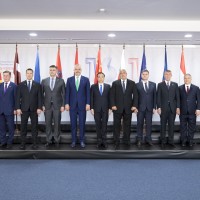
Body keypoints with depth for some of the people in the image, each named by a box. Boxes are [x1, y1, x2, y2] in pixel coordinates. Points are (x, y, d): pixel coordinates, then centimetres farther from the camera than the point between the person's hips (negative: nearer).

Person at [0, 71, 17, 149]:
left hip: (9, 110, -4)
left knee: (11, 127, 3)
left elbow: (15, 98, -2)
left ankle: (9, 143, 13)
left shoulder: (14, 86, -1)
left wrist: (15, 109, -7)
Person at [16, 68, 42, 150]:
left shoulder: (37, 85, 6)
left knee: (34, 126, 3)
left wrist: (39, 108, -6)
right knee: (23, 127, 3)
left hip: (34, 109, 0)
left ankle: (34, 143, 10)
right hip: (24, 109, 0)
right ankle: (22, 143, 10)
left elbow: (39, 97, 3)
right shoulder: (20, 85, 6)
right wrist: (18, 108, -5)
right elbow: (18, 97, 3)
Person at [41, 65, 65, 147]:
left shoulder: (61, 81, 3)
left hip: (57, 105, -1)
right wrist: (42, 105, -1)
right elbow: (42, 94, 7)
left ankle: (57, 140, 15)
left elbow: (63, 94, 2)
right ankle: (49, 140, 15)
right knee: (48, 124, 5)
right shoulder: (44, 81, 6)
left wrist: (63, 105, -4)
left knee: (57, 124, 4)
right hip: (47, 106, 1)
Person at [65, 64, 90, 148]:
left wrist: (88, 103, -6)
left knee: (82, 124, 4)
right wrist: (67, 103, -2)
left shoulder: (86, 79, 3)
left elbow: (88, 92, 1)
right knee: (73, 124, 6)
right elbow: (67, 92, 5)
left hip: (82, 105, -1)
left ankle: (82, 141, 14)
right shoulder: (69, 79, 6)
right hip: (72, 105, 1)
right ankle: (73, 141, 15)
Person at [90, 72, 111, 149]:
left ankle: (104, 141, 6)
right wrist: (91, 108, -3)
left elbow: (109, 97, 5)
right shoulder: (93, 86, 6)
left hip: (105, 109, 0)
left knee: (104, 125, 0)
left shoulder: (108, 86, 7)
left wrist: (109, 107, -1)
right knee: (98, 125, 4)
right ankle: (99, 141, 10)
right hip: (96, 109, 0)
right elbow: (91, 98, 4)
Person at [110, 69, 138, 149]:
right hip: (117, 107, -1)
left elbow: (135, 95, 3)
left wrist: (134, 105, -7)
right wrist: (113, 105, -9)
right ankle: (116, 142, 8)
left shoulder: (132, 83, 7)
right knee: (117, 125, 2)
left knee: (127, 125, 6)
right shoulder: (115, 83, 6)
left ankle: (126, 141, 18)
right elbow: (112, 95, 2)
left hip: (128, 108, 1)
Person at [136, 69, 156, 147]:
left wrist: (154, 107, 0)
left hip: (149, 108, 2)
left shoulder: (153, 84, 8)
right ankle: (139, 139, 12)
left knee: (149, 124, 4)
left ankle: (148, 139, 13)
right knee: (140, 124, 4)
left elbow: (154, 96, 6)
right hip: (140, 107, -1)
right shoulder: (137, 85, 2)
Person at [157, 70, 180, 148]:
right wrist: (158, 107, -7)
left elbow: (177, 97, 7)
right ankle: (163, 141, 11)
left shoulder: (175, 85, 10)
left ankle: (171, 141, 12)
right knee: (163, 125, 4)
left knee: (171, 125, 5)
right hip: (163, 108, -1)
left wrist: (178, 107, -1)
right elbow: (158, 97, 1)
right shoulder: (160, 85, 5)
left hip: (172, 108, 1)